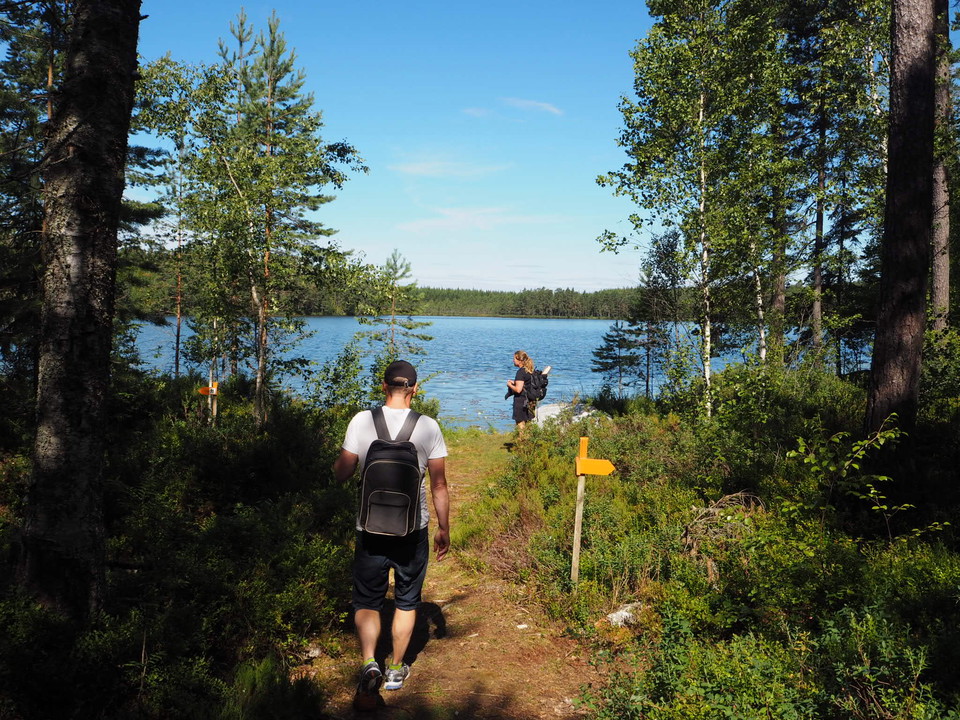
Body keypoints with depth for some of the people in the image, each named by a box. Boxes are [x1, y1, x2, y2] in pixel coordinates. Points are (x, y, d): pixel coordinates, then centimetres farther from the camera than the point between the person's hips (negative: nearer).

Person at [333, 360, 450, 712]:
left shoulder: (361, 421, -9)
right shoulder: (428, 427, -8)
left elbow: (340, 474, -4)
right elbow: (439, 485, -4)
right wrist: (444, 529, 8)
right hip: (413, 530, 1)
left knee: (367, 600, 12)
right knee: (406, 600, 18)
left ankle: (369, 664, -8)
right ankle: (396, 669, 29)